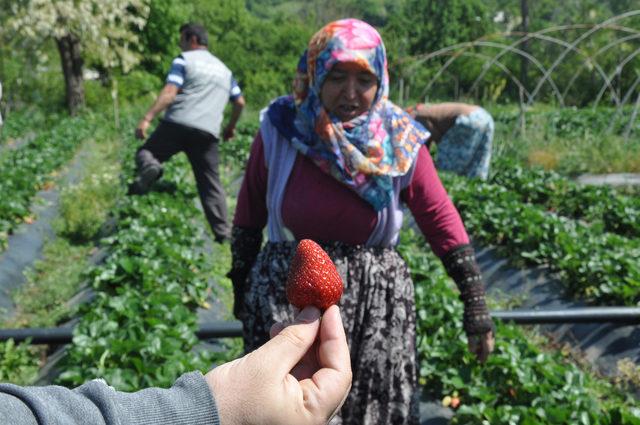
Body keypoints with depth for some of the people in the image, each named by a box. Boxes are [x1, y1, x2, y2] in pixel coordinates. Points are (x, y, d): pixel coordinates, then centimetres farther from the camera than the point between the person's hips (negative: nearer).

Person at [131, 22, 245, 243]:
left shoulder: (184, 60, 7)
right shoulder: (223, 68, 25)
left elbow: (169, 93, -7)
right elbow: (240, 102, 25)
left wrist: (147, 118, -13)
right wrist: (231, 127, 39)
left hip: (177, 124, -4)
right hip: (208, 133, 4)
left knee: (145, 152, 12)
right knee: (210, 183, 8)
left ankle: (149, 167, -24)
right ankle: (223, 232, 2)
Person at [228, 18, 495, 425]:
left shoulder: (400, 141, -8)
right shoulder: (280, 130, -9)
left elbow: (441, 221, -3)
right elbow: (249, 220, 3)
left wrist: (476, 307, -3)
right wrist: (242, 294, 11)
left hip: (376, 304, 1)